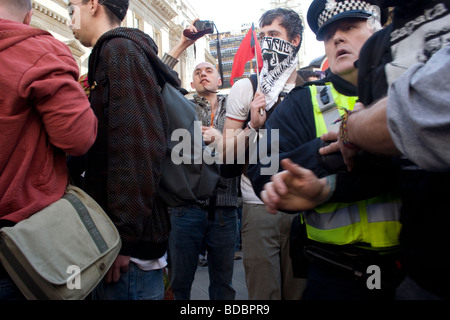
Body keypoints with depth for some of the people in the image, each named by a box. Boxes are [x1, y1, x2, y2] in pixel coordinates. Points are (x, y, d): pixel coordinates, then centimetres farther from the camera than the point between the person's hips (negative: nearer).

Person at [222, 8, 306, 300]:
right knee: (263, 290, 6)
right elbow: (229, 153, 0)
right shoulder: (246, 88, 3)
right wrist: (253, 125, -15)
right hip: (260, 206, -2)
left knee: (299, 288, 15)